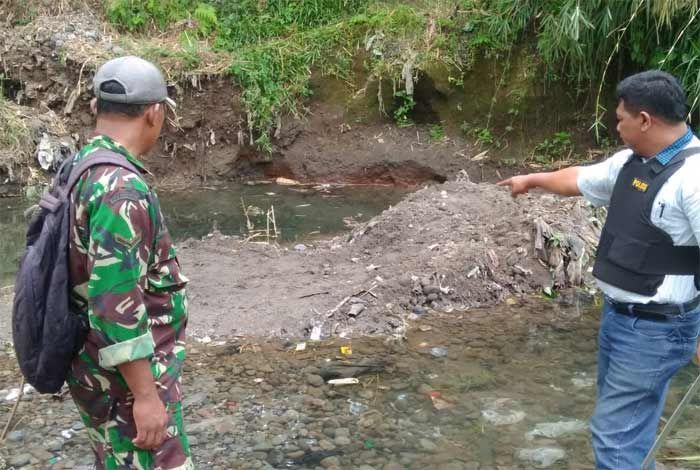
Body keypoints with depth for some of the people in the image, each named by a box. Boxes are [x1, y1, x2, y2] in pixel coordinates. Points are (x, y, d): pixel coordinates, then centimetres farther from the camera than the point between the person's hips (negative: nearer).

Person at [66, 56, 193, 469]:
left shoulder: (79, 169, 6)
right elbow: (115, 304, -28)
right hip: (125, 377, -10)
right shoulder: (121, 188, -25)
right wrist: (146, 395, -23)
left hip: (103, 367, 10)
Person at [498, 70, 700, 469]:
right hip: (618, 314, 9)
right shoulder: (631, 161, 6)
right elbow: (580, 179, 24)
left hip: (655, 328, -9)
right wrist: (532, 179, 39)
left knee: (615, 432, -3)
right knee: (629, 424, 20)